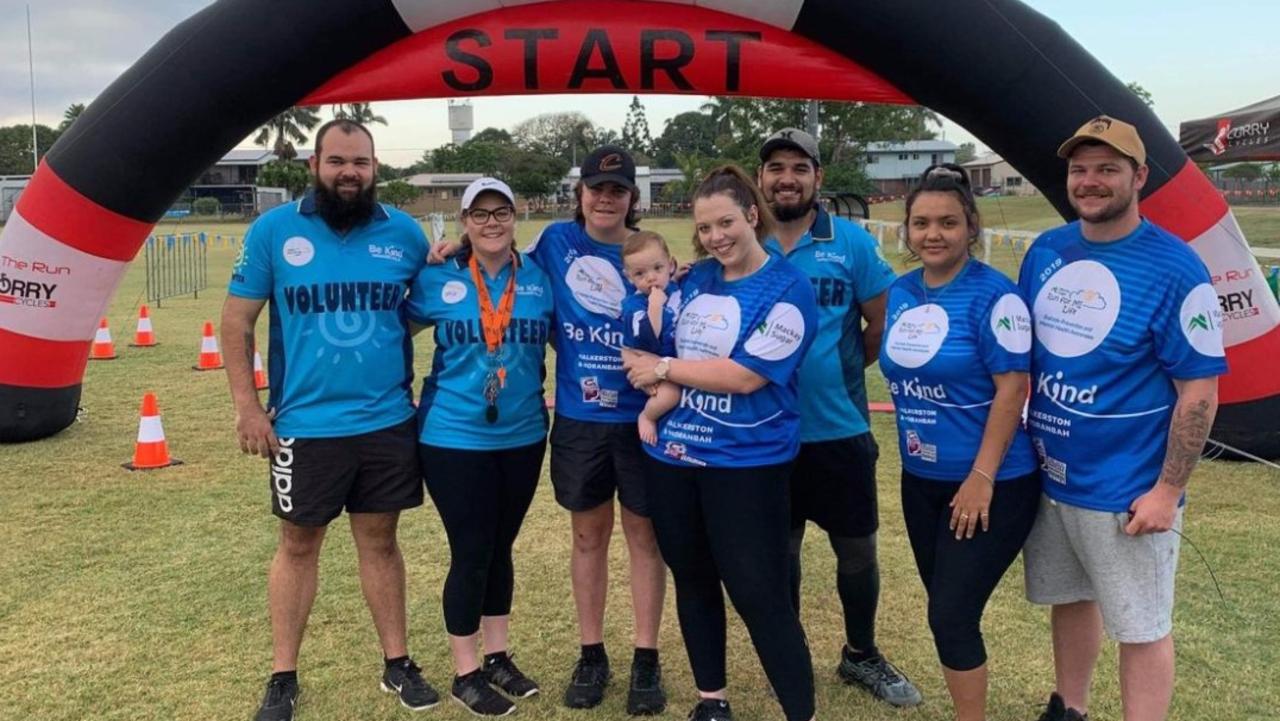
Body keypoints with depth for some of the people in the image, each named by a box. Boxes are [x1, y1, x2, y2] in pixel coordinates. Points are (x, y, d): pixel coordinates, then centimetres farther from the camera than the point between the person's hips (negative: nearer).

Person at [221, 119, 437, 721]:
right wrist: (247, 406, -5)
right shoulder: (273, 230, -5)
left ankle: (398, 664, 28)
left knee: (380, 541, 14)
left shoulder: (404, 233, 0)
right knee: (298, 545, 11)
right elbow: (237, 320, -1)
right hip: (304, 424, -1)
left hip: (388, 422, 2)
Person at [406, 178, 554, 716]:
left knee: (501, 548, 16)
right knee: (471, 553, 3)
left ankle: (498, 657, 33)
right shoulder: (437, 280, -6)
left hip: (522, 437, 3)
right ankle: (465, 673, 20)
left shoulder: (540, 279, 0)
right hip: (453, 438, -3)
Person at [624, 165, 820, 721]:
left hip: (745, 465, -6)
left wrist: (665, 368, -12)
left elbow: (745, 375, -20)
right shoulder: (695, 279, 7)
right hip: (673, 456, 7)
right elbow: (661, 346, 18)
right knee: (693, 582, 18)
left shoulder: (786, 288, -12)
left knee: (760, 597, -2)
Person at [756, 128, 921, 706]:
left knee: (856, 549, 12)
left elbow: (884, 324, 1)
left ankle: (862, 655, 35)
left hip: (840, 429, 0)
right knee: (778, 549, 15)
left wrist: (838, 371, 2)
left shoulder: (853, 243, -4)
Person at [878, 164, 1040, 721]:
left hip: (989, 485, -7)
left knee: (951, 615, -2)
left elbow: (1012, 388, -19)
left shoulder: (993, 294, -16)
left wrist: (982, 477, -20)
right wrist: (911, 458, 13)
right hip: (920, 480, 7)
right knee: (947, 611, 17)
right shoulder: (901, 292, 4)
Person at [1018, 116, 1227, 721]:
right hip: (1047, 475, 6)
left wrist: (1166, 492, -15)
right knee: (1069, 600, 21)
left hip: (1126, 491, -6)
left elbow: (1199, 393, -13)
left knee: (1141, 628, 8)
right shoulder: (1046, 251, 3)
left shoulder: (1174, 270, -14)